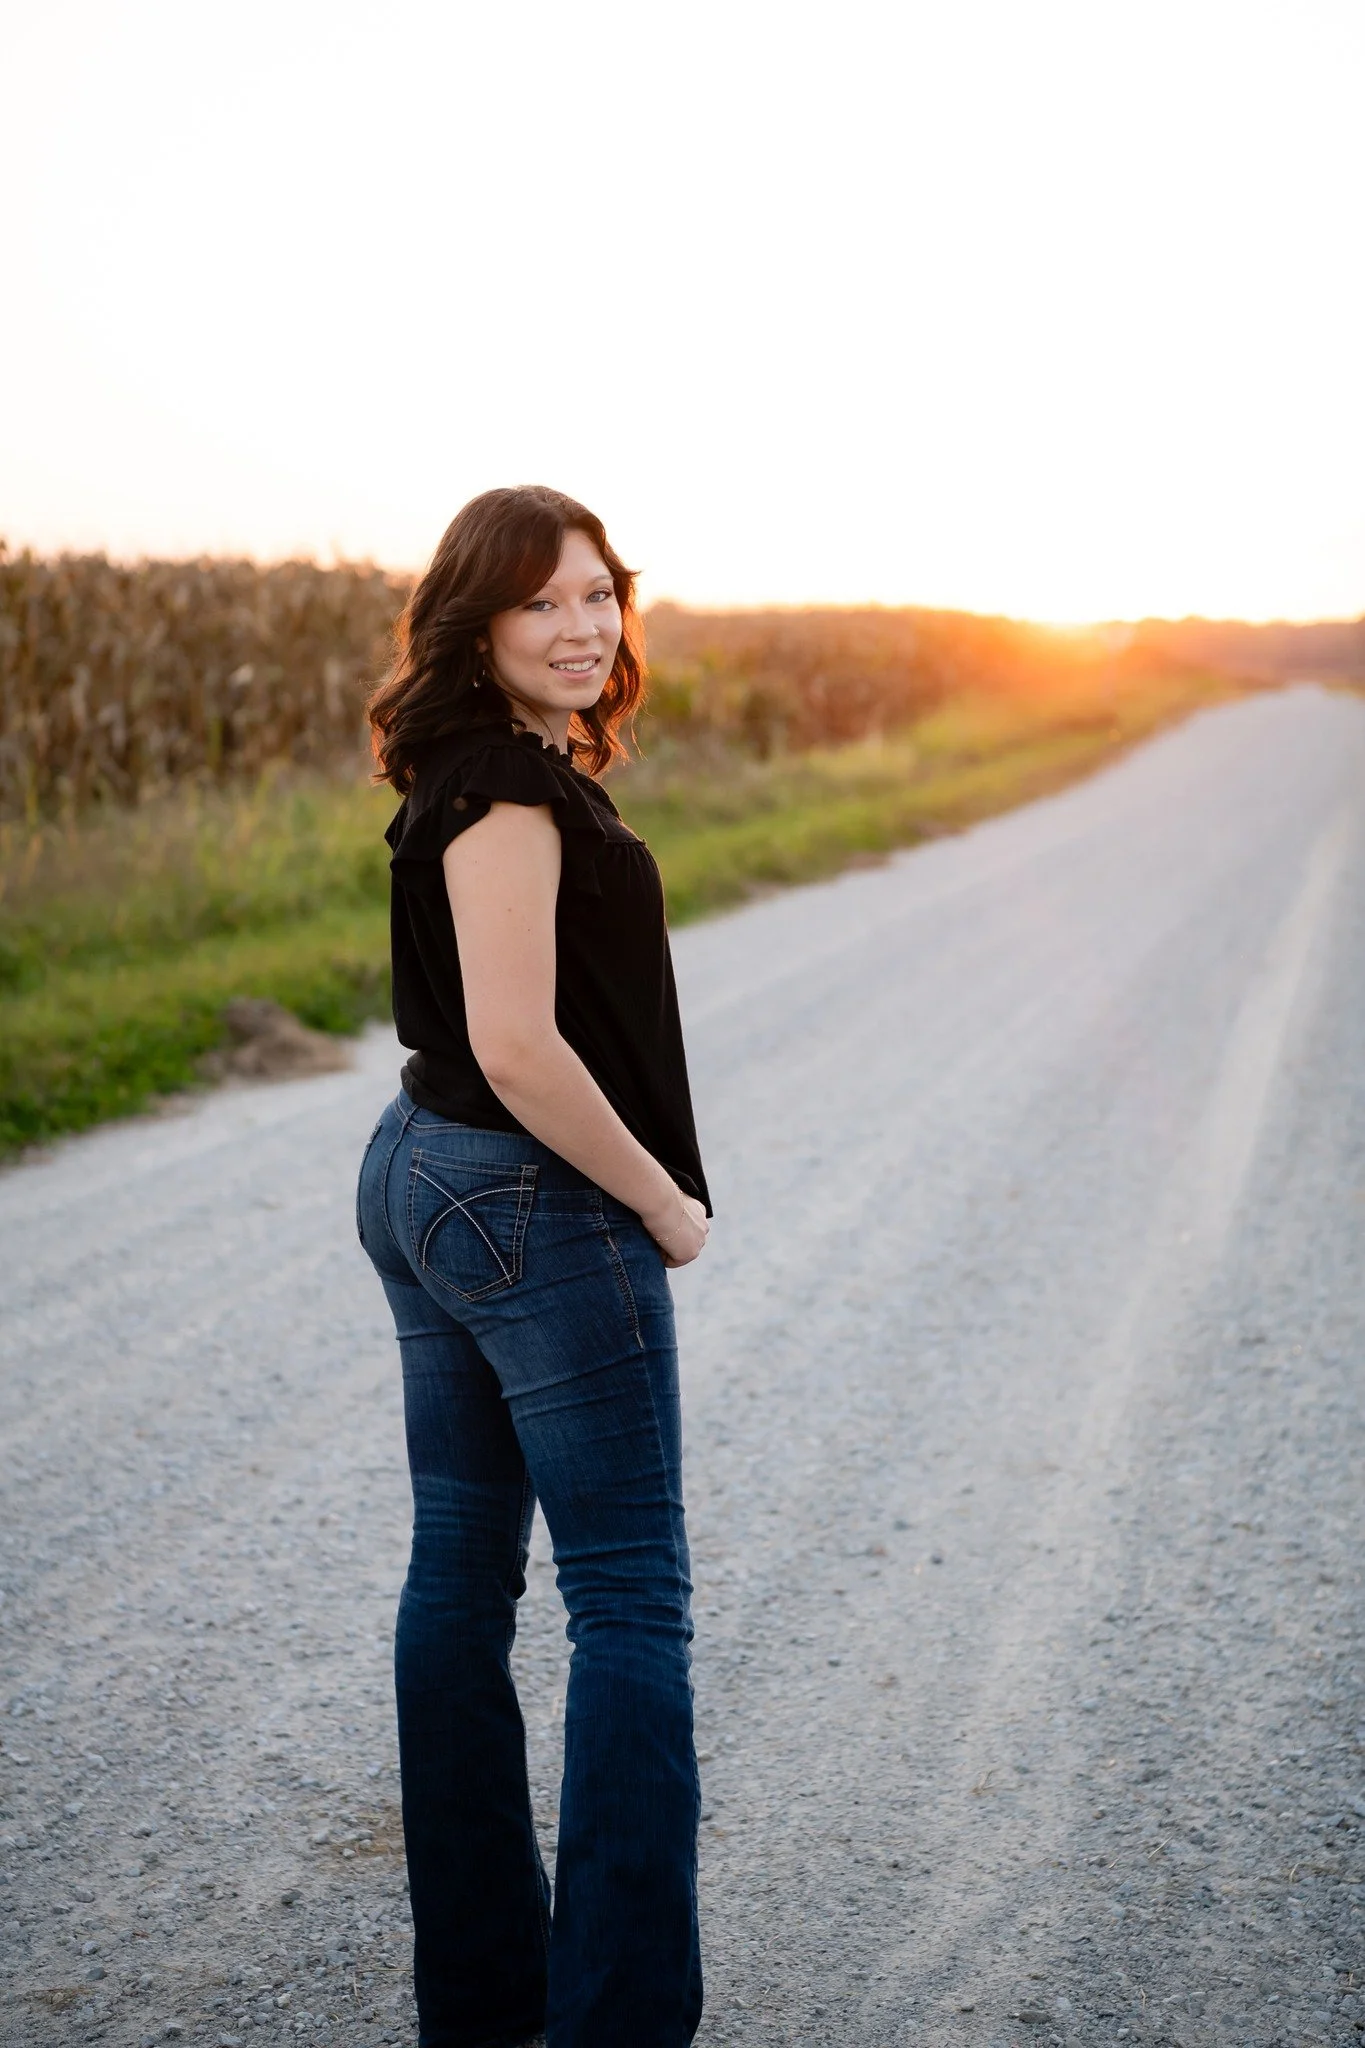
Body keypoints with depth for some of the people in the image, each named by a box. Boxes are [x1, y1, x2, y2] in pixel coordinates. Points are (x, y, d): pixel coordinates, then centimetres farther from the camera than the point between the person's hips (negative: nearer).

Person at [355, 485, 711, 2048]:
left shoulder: (489, 770, 11)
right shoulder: (510, 787, -19)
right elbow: (518, 1047, -26)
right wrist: (663, 1201, -14)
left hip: (422, 1179, 10)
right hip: (537, 1211, -10)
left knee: (460, 1578, 14)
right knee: (631, 1600, -1)